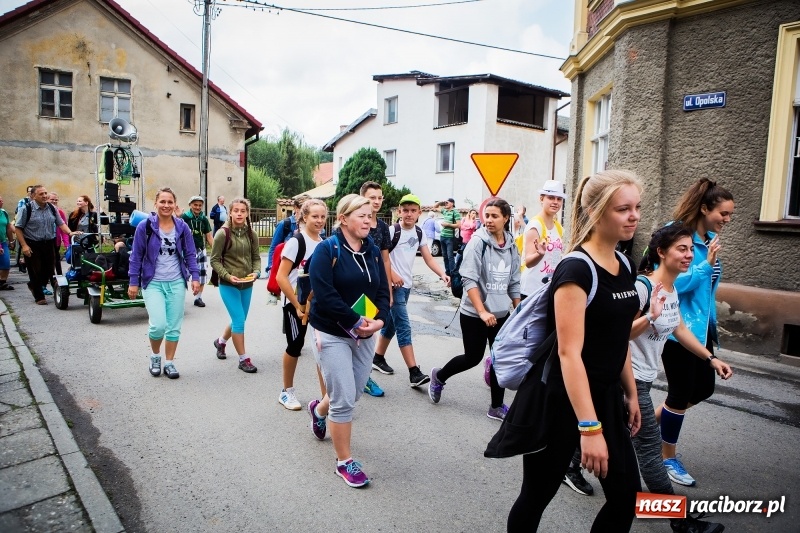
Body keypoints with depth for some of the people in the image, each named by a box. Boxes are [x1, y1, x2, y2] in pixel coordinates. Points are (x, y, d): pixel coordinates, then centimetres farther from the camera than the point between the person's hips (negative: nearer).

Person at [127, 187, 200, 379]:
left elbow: (190, 255, 6)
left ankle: (169, 363, 22)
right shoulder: (145, 226, -6)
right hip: (153, 283, -2)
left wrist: (195, 277, -3)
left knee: (174, 326, 6)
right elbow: (136, 256, -1)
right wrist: (133, 282, -4)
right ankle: (155, 356, 16)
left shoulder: (182, 227, 1)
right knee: (158, 325, -13)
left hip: (176, 283, 3)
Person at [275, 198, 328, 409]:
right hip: (295, 303, -4)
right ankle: (287, 392, 29)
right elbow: (281, 277, -16)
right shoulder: (296, 242, -12)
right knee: (295, 346, 8)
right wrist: (298, 306, -16)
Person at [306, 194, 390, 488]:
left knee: (353, 393, 16)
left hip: (365, 336, 6)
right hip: (332, 334, -6)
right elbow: (325, 295, -21)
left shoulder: (373, 251, 6)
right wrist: (356, 322, -22)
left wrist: (379, 320, -15)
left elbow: (383, 291, 3)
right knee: (344, 399, -5)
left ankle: (319, 409, 50)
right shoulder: (327, 250, -12)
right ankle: (345, 462, 15)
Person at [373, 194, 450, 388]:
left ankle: (378, 357, 33)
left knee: (391, 323, 17)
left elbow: (428, 258, 3)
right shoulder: (392, 230, -12)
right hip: (394, 285, -7)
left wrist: (442, 274, -12)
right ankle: (414, 372, -8)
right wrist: (392, 274, -20)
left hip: (407, 285, 7)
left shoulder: (419, 233, 7)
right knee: (404, 327, -9)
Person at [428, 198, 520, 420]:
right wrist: (482, 311, -24)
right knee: (473, 358, 5)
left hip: (501, 314, 5)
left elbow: (513, 283, 12)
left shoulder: (511, 246, 4)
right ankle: (439, 377, 31)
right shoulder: (478, 241, -12)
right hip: (474, 314, -5)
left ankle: (497, 407, 20)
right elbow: (469, 280, -18)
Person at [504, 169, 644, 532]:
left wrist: (631, 393, 18)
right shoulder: (576, 270, -20)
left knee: (625, 495, 13)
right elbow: (569, 353, -25)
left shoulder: (625, 267, 6)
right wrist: (590, 428, -27)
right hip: (560, 400, -8)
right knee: (537, 495, 9)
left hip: (606, 397, 8)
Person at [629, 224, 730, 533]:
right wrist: (650, 316, -36)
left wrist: (711, 359, 18)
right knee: (650, 446, 0)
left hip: (643, 376, 10)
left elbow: (680, 330, 19)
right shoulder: (642, 286, -23)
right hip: (629, 377, -10)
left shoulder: (672, 288, 7)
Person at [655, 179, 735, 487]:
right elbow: (674, 283, -21)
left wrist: (711, 325, 19)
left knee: (703, 388, 17)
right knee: (681, 393, 3)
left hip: (701, 327, 9)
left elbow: (708, 287, 17)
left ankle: (652, 420, 36)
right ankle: (668, 458, 22)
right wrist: (707, 263, -24)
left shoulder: (709, 239, 8)